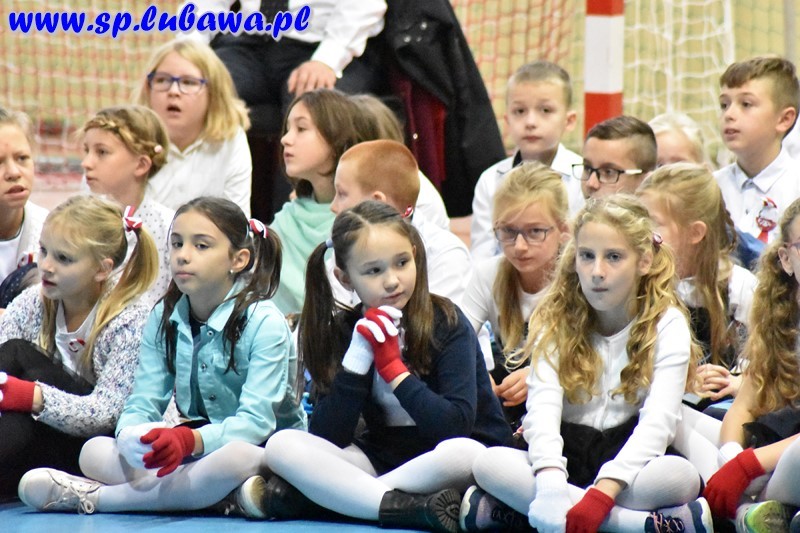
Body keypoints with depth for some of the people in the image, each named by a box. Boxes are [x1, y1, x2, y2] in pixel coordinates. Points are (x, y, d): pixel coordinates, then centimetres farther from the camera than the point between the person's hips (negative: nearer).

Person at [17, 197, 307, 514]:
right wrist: (131, 436, -26)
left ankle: (93, 497, -28)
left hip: (265, 454, -5)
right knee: (95, 451, -13)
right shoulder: (164, 319, 6)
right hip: (190, 453, 5)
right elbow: (143, 403, -1)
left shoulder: (263, 323, -12)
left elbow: (256, 421, -21)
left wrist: (189, 440, -39)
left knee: (237, 458, -40)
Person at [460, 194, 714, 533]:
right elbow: (542, 408, -14)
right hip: (567, 459, 2)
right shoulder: (555, 321, 1)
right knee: (488, 463, -27)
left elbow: (658, 420, -17)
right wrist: (550, 483, -35)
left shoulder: (667, 325, -5)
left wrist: (602, 493, -33)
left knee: (683, 476, -34)